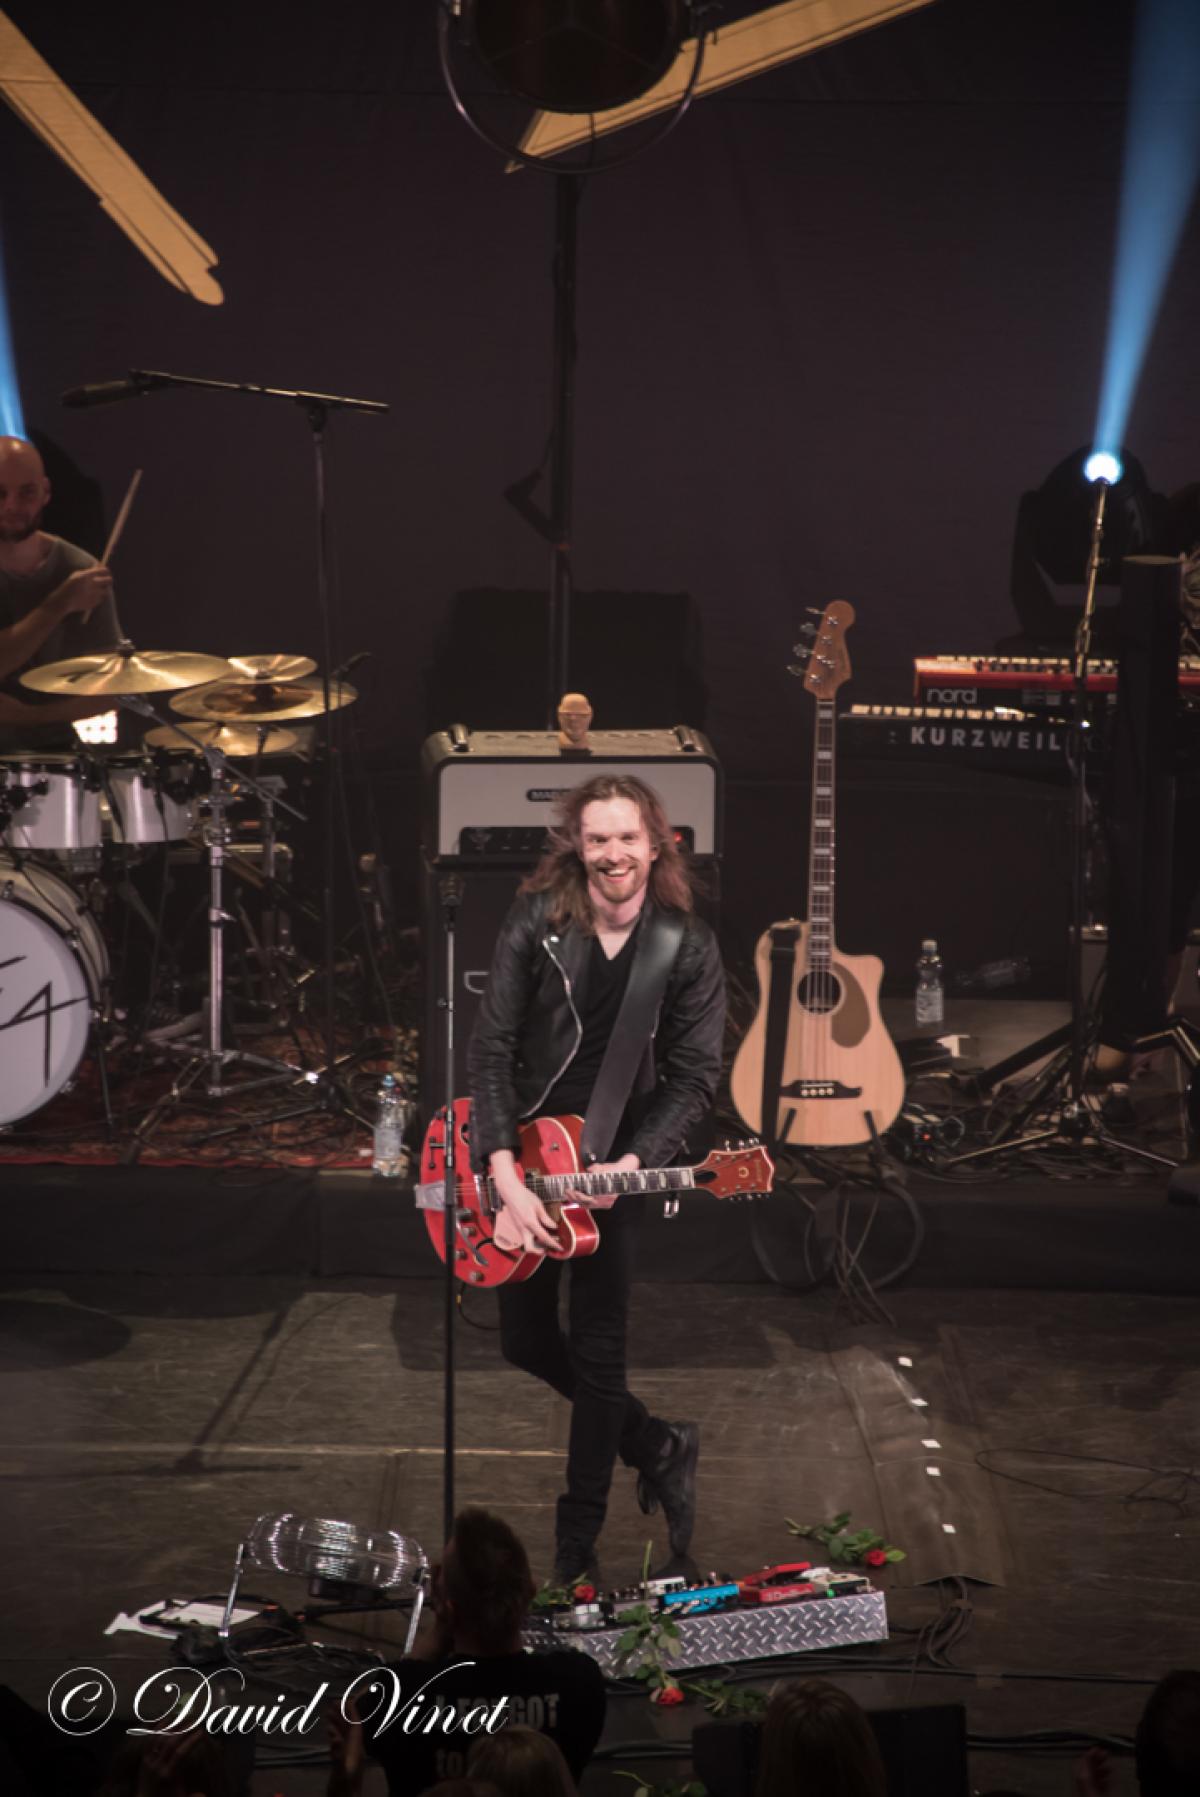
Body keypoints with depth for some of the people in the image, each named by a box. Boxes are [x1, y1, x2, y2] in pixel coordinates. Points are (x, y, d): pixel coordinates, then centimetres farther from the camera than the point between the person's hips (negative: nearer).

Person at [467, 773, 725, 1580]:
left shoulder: (689, 948, -9)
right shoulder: (535, 925, -10)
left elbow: (696, 1076, -7)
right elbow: (491, 1050, -12)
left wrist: (629, 1164, -21)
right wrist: (505, 1176, -21)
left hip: (618, 1164, -2)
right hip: (524, 1154, 2)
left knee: (599, 1352, 0)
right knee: (527, 1343, 10)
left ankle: (579, 1537, 15)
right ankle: (659, 1446, 31)